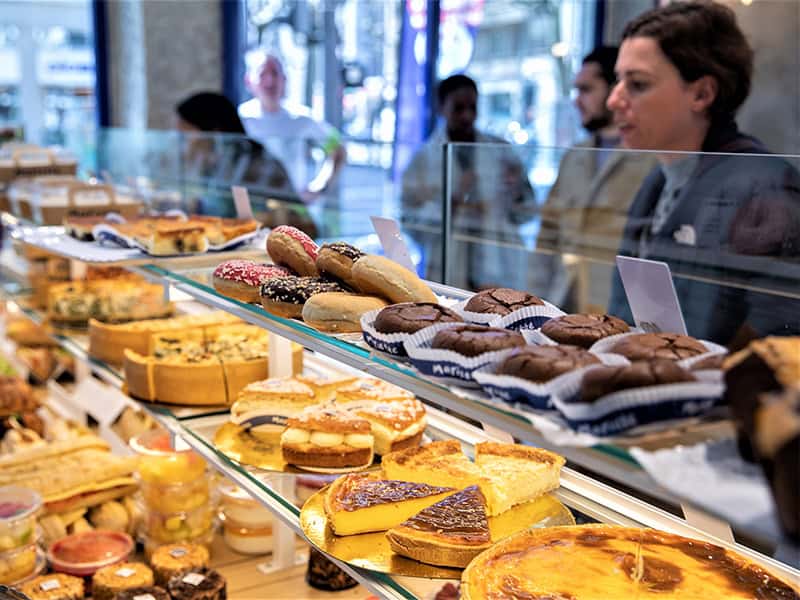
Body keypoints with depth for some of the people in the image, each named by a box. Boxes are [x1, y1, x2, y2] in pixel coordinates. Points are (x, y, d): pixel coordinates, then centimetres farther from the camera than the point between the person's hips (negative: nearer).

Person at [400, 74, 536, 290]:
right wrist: (453, 201, -18)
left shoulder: (500, 150, 8)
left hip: (498, 272, 1)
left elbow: (526, 212, 8)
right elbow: (410, 219, -3)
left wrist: (517, 192, -14)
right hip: (448, 275, -1)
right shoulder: (423, 158, 5)